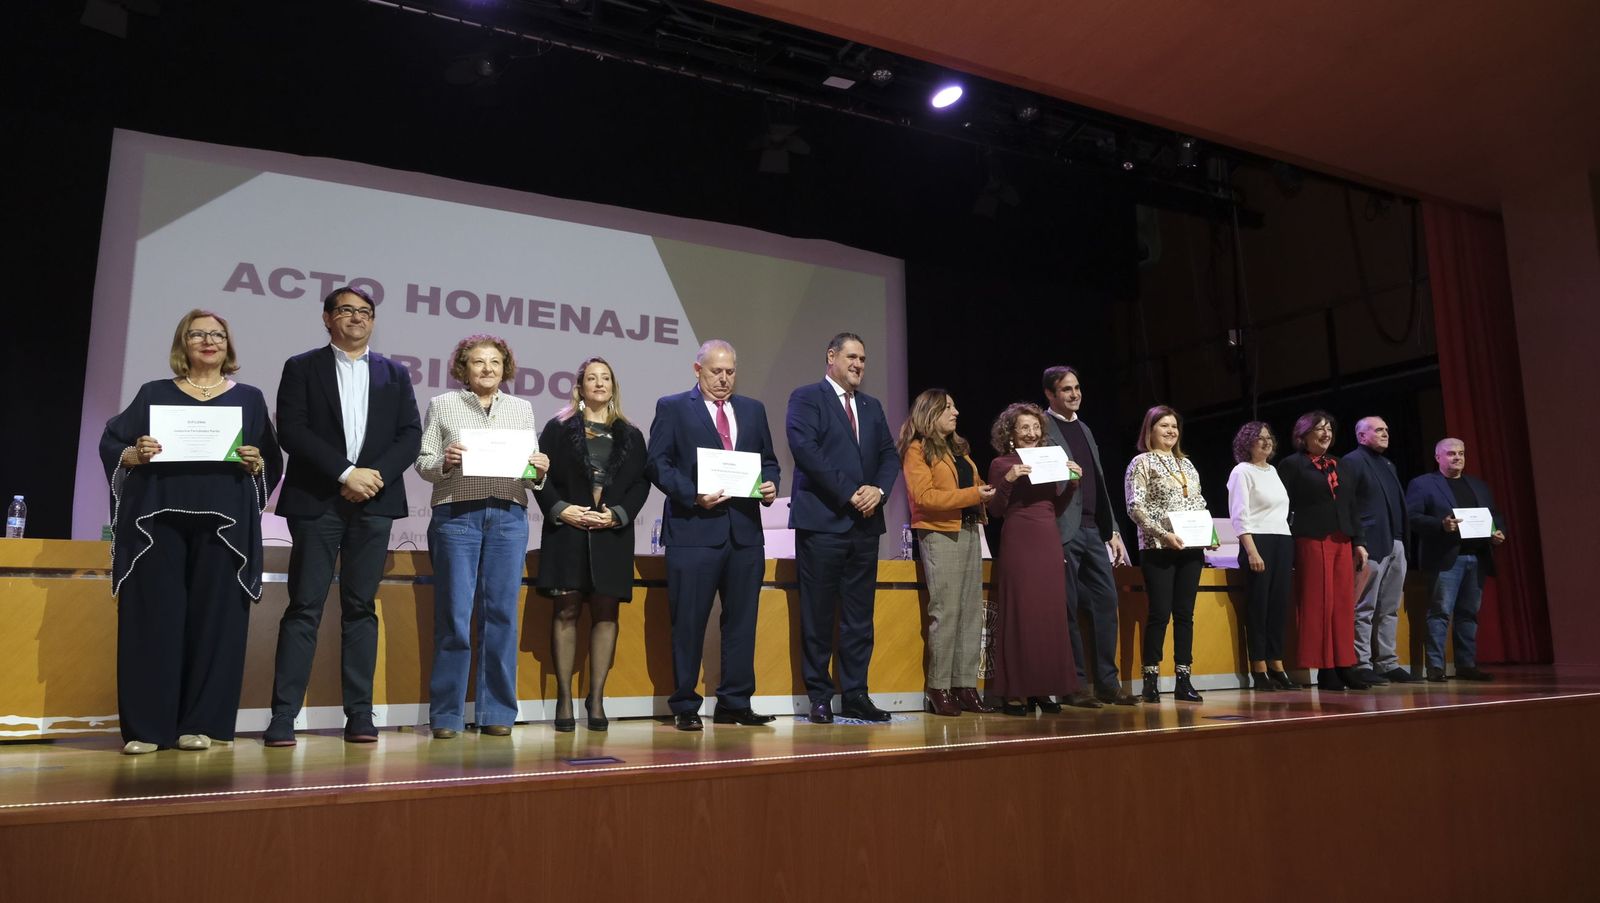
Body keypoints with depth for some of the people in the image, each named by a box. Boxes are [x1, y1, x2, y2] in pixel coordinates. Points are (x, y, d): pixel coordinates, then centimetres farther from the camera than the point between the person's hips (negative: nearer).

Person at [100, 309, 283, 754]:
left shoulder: (249, 399, 14)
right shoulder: (154, 393, 13)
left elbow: (273, 463, 10)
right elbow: (110, 444, 8)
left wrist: (256, 463, -11)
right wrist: (135, 455, -12)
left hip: (223, 523, 0)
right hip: (158, 520, 0)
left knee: (215, 619, -2)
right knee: (153, 618, -3)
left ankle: (201, 723, 5)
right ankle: (145, 726, 2)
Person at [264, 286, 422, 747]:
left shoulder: (394, 375, 15)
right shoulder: (302, 368, 8)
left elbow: (410, 435, 7)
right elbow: (291, 431, -4)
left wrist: (375, 475, -9)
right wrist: (345, 472, -13)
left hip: (374, 502, 2)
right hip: (316, 501, -2)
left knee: (361, 608, 4)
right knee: (305, 607, -4)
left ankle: (360, 715, 6)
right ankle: (283, 715, -1)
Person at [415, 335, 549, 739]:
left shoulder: (522, 409, 17)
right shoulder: (442, 405, 10)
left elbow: (532, 475, 14)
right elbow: (423, 463, 5)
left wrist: (539, 470, -7)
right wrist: (445, 461, -15)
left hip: (509, 516, 2)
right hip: (456, 514, -2)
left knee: (502, 613, 2)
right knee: (454, 614, -2)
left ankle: (496, 712, 11)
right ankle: (447, 714, 9)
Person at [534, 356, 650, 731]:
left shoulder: (631, 435, 13)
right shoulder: (559, 429, 8)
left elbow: (641, 483, 6)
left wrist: (618, 514, -9)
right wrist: (560, 509, -13)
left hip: (612, 535, 2)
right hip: (567, 531, -2)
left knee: (605, 612, 1)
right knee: (565, 610, -2)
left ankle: (596, 700, 7)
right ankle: (565, 700, 3)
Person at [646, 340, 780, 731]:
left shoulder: (753, 409, 18)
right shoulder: (672, 408, 4)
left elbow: (768, 460, 21)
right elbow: (657, 463, -3)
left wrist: (770, 484, -1)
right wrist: (693, 495, -16)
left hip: (745, 530, 5)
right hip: (693, 528, -4)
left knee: (741, 620, 8)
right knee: (689, 622, 0)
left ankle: (735, 703, 18)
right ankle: (685, 706, 11)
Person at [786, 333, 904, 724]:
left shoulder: (872, 406, 20)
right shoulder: (806, 398, 0)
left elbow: (890, 455, 15)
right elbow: (805, 449, -13)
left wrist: (878, 490, -5)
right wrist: (849, 493, -14)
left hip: (865, 523, 6)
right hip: (822, 521, -6)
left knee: (860, 615, 8)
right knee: (818, 615, -1)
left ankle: (855, 695, 15)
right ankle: (819, 697, 8)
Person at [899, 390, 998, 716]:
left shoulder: (958, 447, 21)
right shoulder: (917, 450, -3)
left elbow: (974, 484, 29)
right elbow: (924, 496, -14)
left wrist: (986, 491, 7)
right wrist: (972, 494, -16)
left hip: (969, 531, 8)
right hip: (940, 534, -8)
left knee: (972, 611, 5)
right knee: (945, 612, -9)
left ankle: (965, 684, 10)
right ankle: (938, 687, -1)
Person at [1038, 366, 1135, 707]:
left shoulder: (1084, 429, 21)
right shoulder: (1042, 426, -1)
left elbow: (1100, 484, 20)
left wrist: (1112, 530, 16)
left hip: (1094, 529, 7)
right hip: (1064, 529, -7)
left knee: (1106, 602, 4)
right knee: (1069, 608, -3)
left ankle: (1107, 682, 12)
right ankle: (1076, 686, 5)